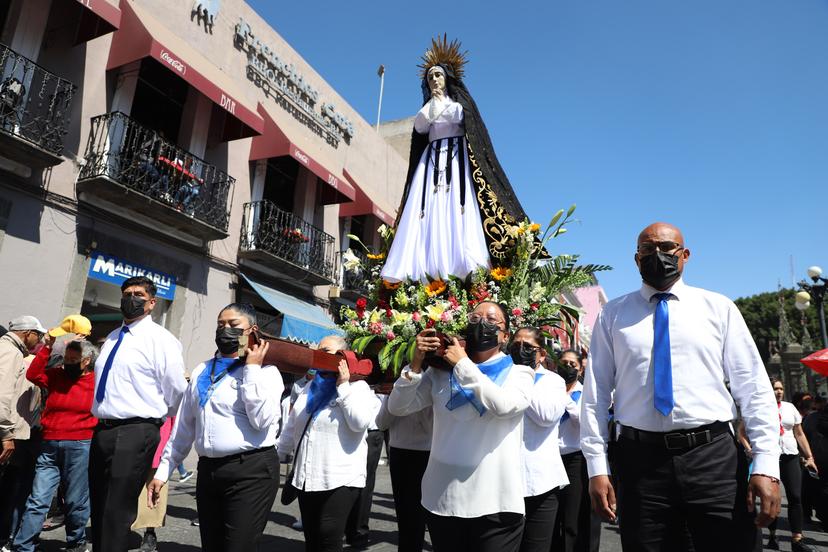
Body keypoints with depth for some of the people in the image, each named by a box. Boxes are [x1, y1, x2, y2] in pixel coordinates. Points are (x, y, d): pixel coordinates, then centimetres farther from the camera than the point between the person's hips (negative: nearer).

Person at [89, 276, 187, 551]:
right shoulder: (112, 338, 15)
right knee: (99, 510, 17)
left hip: (135, 433, -8)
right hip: (102, 430, 8)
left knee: (117, 513, -4)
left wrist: (155, 417, 5)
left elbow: (176, 390, -9)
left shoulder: (160, 338, -9)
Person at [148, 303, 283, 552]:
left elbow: (263, 419, -20)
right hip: (207, 470, 6)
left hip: (251, 471, -6)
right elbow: (184, 427, 18)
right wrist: (163, 470, 15)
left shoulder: (265, 371, -4)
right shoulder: (202, 371, 13)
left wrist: (252, 368, -15)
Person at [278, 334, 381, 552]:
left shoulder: (357, 387, -5)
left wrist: (343, 386, -18)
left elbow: (360, 422, -22)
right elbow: (291, 427, 19)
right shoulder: (309, 387, 13)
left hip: (340, 479, -6)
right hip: (306, 477, 6)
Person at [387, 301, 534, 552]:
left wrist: (463, 364, -13)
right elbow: (397, 407, 3)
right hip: (442, 500, 3)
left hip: (495, 503, -2)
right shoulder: (441, 373, 7)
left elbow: (504, 405, -20)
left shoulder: (519, 373, 1)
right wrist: (416, 363, -9)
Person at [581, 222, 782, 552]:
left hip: (713, 455, 1)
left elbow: (754, 386, 5)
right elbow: (595, 392, 4)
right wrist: (597, 468, -1)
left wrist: (766, 465, -4)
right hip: (640, 459, 0)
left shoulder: (719, 308, 9)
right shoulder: (613, 314, 7)